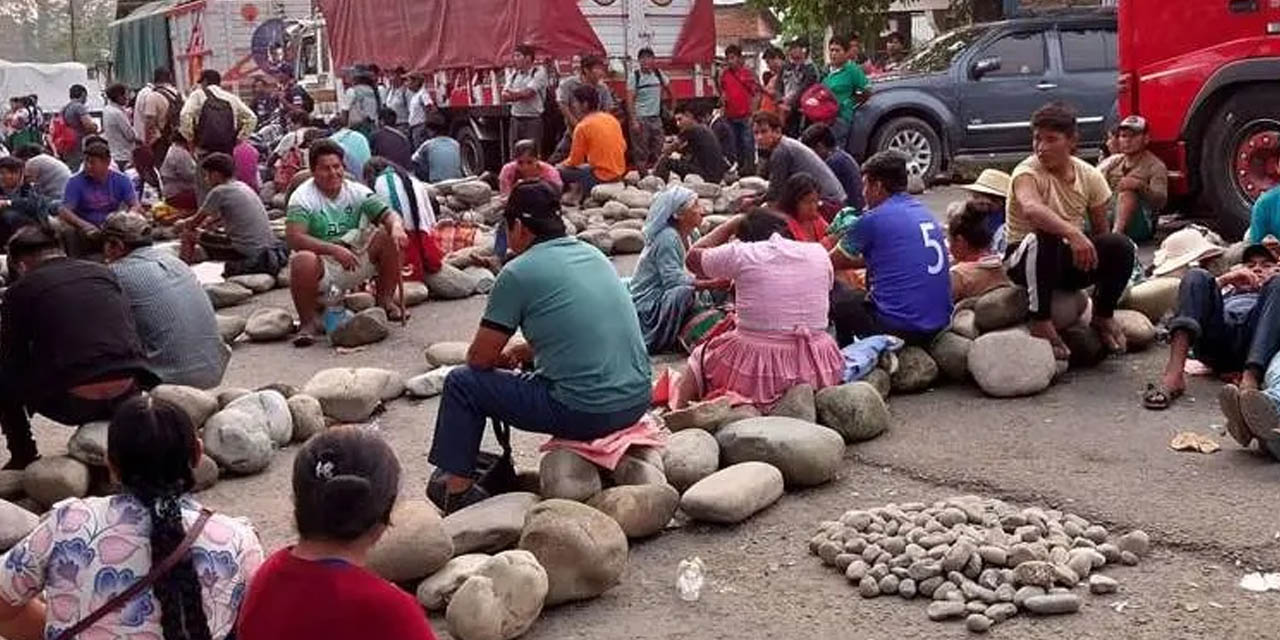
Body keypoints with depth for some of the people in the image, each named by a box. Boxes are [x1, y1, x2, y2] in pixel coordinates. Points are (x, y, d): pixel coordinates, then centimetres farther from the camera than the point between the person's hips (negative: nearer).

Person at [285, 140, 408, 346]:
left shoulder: (356, 191, 2)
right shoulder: (303, 197, -11)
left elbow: (388, 215, -6)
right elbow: (294, 238, -23)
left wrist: (396, 227, -32)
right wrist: (334, 250, -35)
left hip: (354, 261, 4)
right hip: (322, 265, -4)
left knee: (389, 238, -14)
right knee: (303, 261, -38)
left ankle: (385, 300, 1)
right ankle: (307, 322, -15)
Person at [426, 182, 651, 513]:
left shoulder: (518, 272, -7)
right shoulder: (593, 254, 13)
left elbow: (480, 358, 0)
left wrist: (502, 358, 21)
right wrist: (522, 351, 28)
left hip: (588, 412, -7)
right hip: (638, 401, 7)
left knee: (462, 382, 9)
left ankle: (456, 487, 17)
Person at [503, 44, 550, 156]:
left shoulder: (539, 72, -4)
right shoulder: (514, 75, 15)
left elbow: (528, 92, -15)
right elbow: (504, 96, 6)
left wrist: (512, 93, 0)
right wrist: (520, 95, -11)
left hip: (533, 120, -6)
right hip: (516, 119, 6)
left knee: (532, 155, -7)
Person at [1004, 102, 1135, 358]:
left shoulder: (1089, 176, -2)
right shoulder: (1027, 172, -18)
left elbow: (1101, 232, 7)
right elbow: (1030, 208, -42)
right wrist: (1072, 233, -55)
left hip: (1070, 261, 4)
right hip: (1025, 260, -4)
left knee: (1120, 247, -21)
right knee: (1044, 239, -37)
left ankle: (1103, 316, 2)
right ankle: (1041, 322, -25)